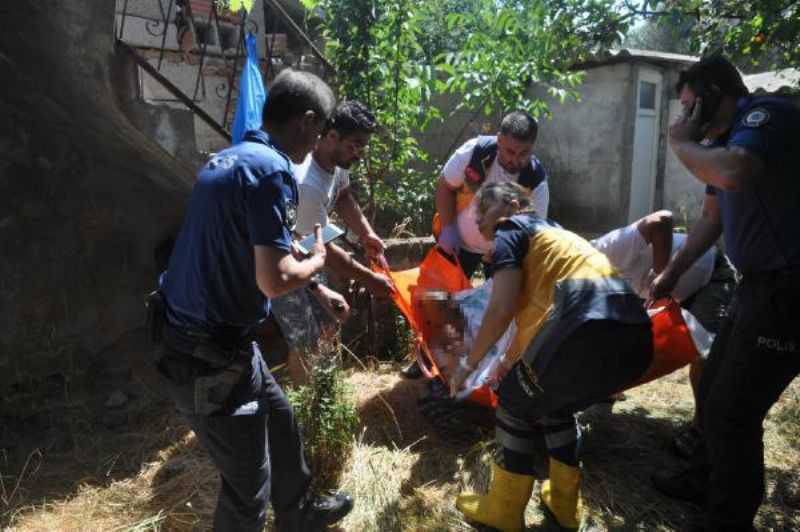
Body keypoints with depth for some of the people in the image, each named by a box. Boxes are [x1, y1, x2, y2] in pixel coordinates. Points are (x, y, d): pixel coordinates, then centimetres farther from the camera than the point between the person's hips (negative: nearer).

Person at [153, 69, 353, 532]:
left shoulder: (232, 158, 9)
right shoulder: (270, 169, -22)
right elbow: (273, 279, -26)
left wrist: (319, 290, 21)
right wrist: (316, 262, -5)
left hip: (209, 337, 10)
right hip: (209, 354, -10)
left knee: (280, 422, 27)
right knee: (248, 486, 9)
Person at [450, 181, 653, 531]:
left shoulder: (511, 230, 12)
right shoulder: (554, 233, 35)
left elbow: (501, 310, -1)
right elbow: (534, 311, 43)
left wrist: (468, 364, 12)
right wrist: (509, 362, 54)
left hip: (589, 329, -8)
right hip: (634, 338, 8)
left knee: (515, 403, 15)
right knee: (554, 403, 30)